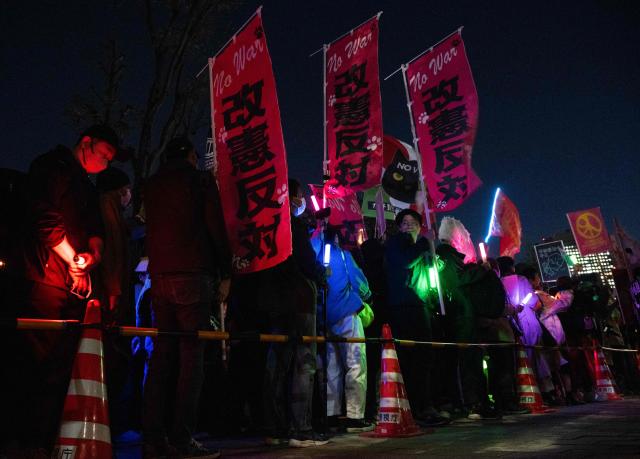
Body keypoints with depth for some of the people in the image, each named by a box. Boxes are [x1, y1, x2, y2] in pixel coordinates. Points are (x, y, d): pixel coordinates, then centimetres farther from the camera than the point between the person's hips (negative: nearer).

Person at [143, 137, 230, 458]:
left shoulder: (152, 185, 20)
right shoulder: (200, 180, 2)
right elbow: (216, 229, -3)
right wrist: (225, 274, 1)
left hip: (159, 277, 6)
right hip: (192, 275, -6)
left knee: (161, 355, 7)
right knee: (191, 355, -5)